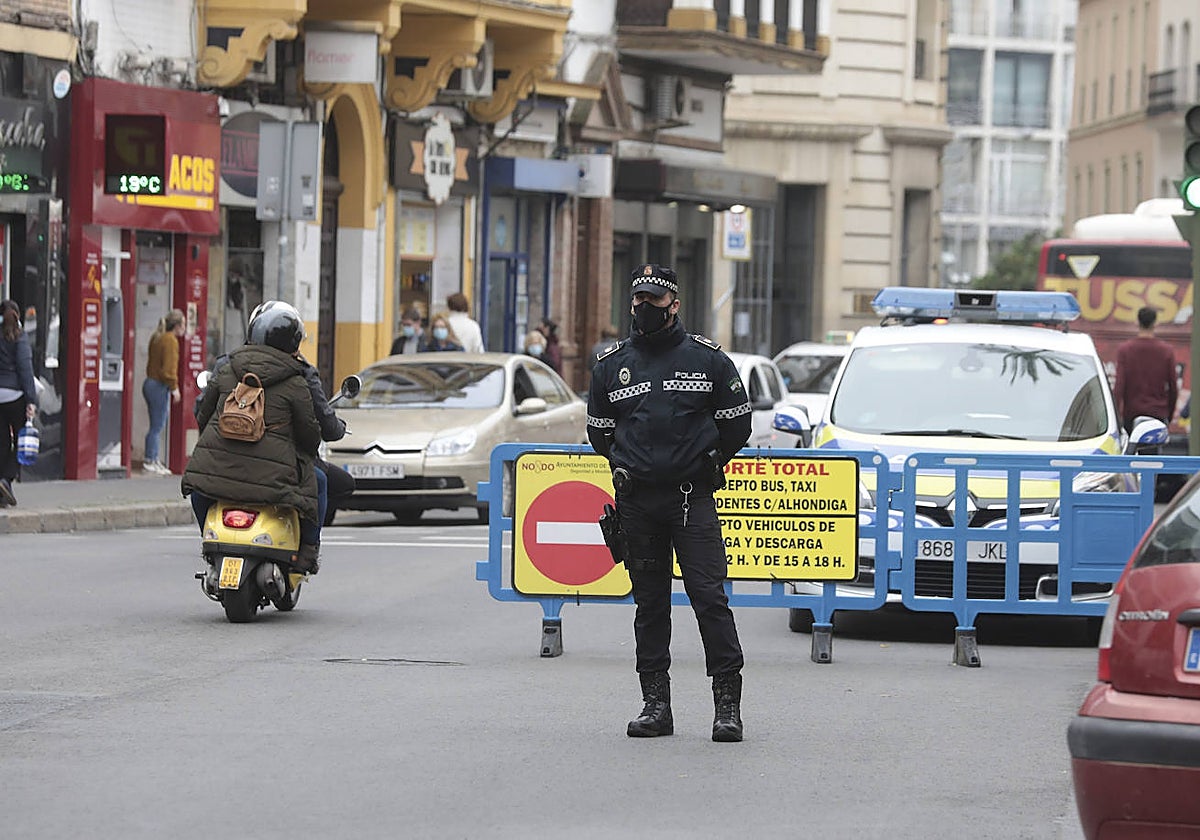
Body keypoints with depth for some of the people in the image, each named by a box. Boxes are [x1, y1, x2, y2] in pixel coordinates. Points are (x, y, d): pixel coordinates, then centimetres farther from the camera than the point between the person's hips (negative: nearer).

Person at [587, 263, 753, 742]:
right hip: (636, 501, 3)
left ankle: (728, 703, -9)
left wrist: (702, 465, 10)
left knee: (709, 596, -9)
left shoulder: (708, 360, 3)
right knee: (649, 603, 6)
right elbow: (599, 432, 22)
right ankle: (655, 704, 11)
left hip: (692, 499, -3)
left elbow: (736, 425, 10)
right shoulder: (610, 365, 10)